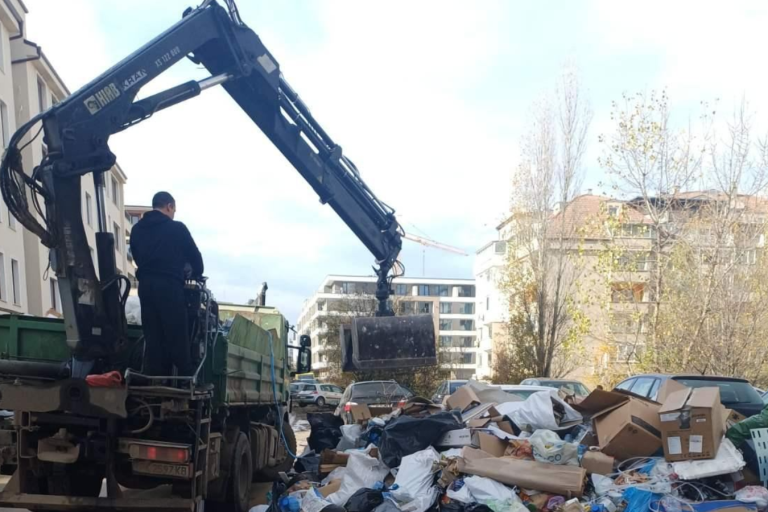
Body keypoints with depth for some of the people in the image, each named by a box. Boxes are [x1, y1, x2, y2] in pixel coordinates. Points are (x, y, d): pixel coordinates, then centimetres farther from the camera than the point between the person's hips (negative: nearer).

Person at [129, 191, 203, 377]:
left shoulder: (137, 229, 14)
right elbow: (194, 255, 6)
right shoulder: (177, 228, -1)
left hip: (145, 285, 5)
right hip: (169, 285, -5)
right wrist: (196, 274, 24)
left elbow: (136, 256, 18)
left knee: (152, 335, 8)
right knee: (177, 336, -2)